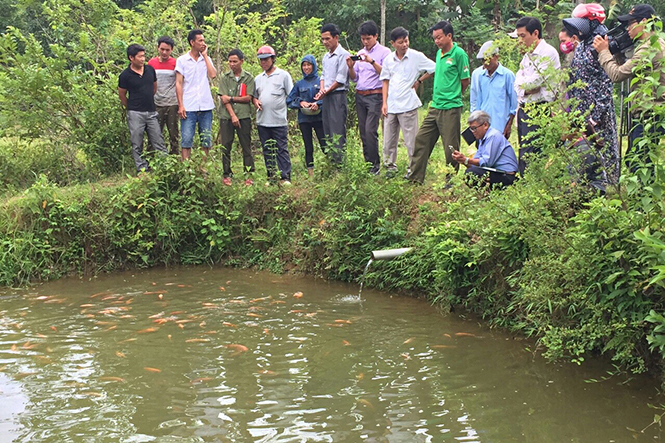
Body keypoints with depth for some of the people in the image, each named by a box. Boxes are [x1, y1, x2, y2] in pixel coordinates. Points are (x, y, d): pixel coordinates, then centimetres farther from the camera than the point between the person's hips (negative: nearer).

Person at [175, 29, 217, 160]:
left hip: (206, 107, 3)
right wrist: (180, 105, -7)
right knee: (186, 140, -4)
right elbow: (178, 83, 1)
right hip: (188, 107, -3)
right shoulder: (182, 60, 3)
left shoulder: (206, 59, 11)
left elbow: (213, 75, -6)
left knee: (206, 140, 6)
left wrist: (205, 55, -1)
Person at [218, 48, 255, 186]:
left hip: (244, 116, -1)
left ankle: (248, 175, 6)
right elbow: (224, 99, -3)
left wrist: (231, 98, -8)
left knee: (246, 146, 0)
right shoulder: (225, 78, 6)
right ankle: (227, 175, 10)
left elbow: (248, 97, -3)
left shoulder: (248, 78, 5)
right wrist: (233, 115, -12)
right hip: (226, 117, 1)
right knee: (226, 147, 2)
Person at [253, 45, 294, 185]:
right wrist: (256, 102, 1)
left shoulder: (283, 75, 1)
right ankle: (271, 177, 15)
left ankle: (285, 177, -1)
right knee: (267, 150, 9)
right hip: (262, 120, 5)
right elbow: (254, 96, 23)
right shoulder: (258, 78, 15)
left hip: (279, 120, -5)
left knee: (282, 149, -4)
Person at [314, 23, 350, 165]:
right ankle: (330, 162, 13)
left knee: (338, 132, -10)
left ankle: (339, 163, -9)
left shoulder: (343, 55, -8)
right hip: (326, 97, 8)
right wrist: (322, 90, 1)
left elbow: (340, 80, -12)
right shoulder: (326, 56, 18)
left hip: (338, 96, -8)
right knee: (327, 132, 8)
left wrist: (326, 92, -8)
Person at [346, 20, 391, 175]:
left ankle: (375, 164, -7)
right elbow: (354, 78, 16)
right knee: (363, 131, 6)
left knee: (370, 130, -14)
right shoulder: (360, 53, 17)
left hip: (375, 96, -6)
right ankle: (366, 162, 11)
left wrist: (372, 61, -23)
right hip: (360, 96, 6)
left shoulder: (384, 52, -2)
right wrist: (350, 67, -3)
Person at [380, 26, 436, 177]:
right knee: (389, 140, 8)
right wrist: (384, 103, 4)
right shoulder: (388, 59, 8)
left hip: (408, 104, -4)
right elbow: (386, 81, 12)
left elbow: (434, 68, 2)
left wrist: (419, 81, 1)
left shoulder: (416, 56, -4)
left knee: (411, 140, -1)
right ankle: (391, 166, 20)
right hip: (391, 106, 4)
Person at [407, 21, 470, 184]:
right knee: (421, 139, 8)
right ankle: (415, 178, 14)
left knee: (451, 148, 0)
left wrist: (452, 96, 6)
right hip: (435, 107, 8)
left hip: (450, 109, -8)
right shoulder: (439, 53, 13)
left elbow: (465, 81, -6)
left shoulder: (459, 54, -10)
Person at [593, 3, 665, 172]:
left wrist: (604, 52, -4)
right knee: (632, 161, 14)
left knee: (638, 165, -8)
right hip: (646, 115, 10)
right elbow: (627, 69, 20)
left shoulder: (649, 48, -17)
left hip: (648, 116, -10)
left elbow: (617, 74, -17)